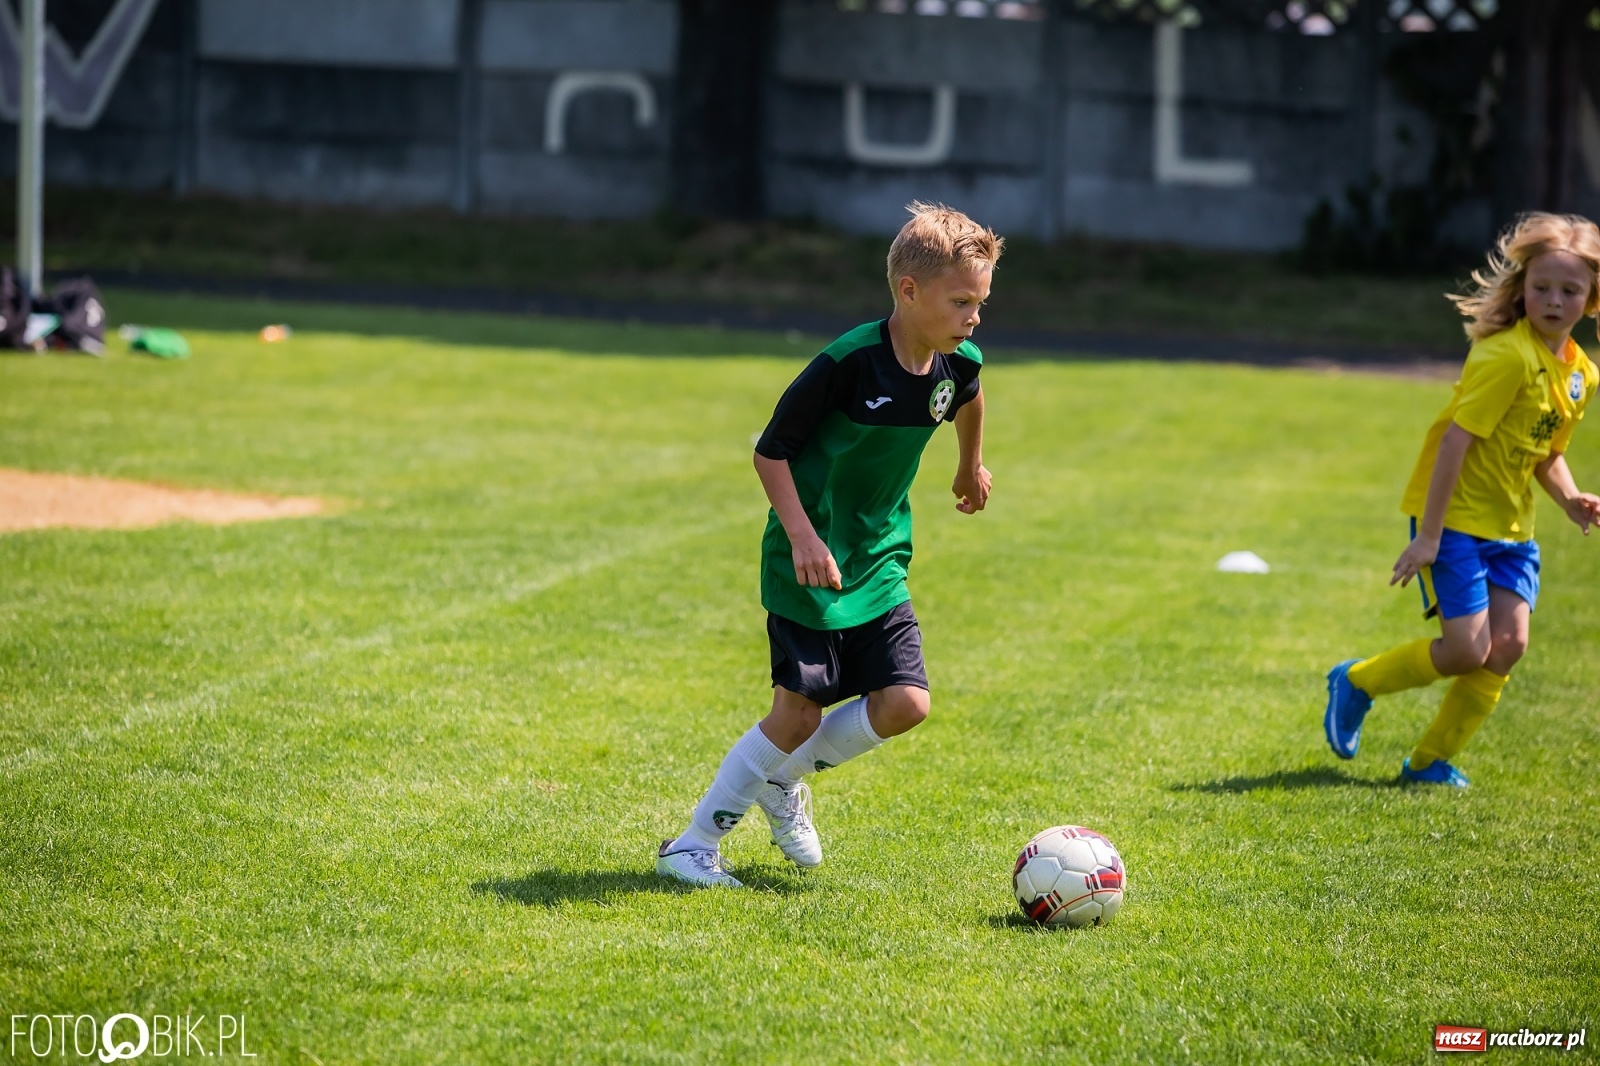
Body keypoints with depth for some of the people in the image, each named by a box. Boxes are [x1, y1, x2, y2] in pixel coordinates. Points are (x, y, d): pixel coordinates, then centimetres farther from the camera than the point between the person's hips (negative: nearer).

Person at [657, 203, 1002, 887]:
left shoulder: (958, 363, -5)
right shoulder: (850, 362, -24)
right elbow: (770, 450, -17)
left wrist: (971, 466, 38)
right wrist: (802, 537, -26)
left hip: (879, 565, 6)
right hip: (808, 566, -6)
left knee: (905, 702, -4)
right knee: (799, 711, -9)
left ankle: (781, 780, 21)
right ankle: (693, 844, 5)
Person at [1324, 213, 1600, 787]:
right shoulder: (1507, 356, -21)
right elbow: (1455, 439, -23)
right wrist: (1428, 535, -24)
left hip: (1509, 525, 8)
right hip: (1453, 515, -8)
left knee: (1508, 643, -3)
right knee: (1468, 649, -11)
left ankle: (1429, 761, 11)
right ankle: (1356, 682, 15)